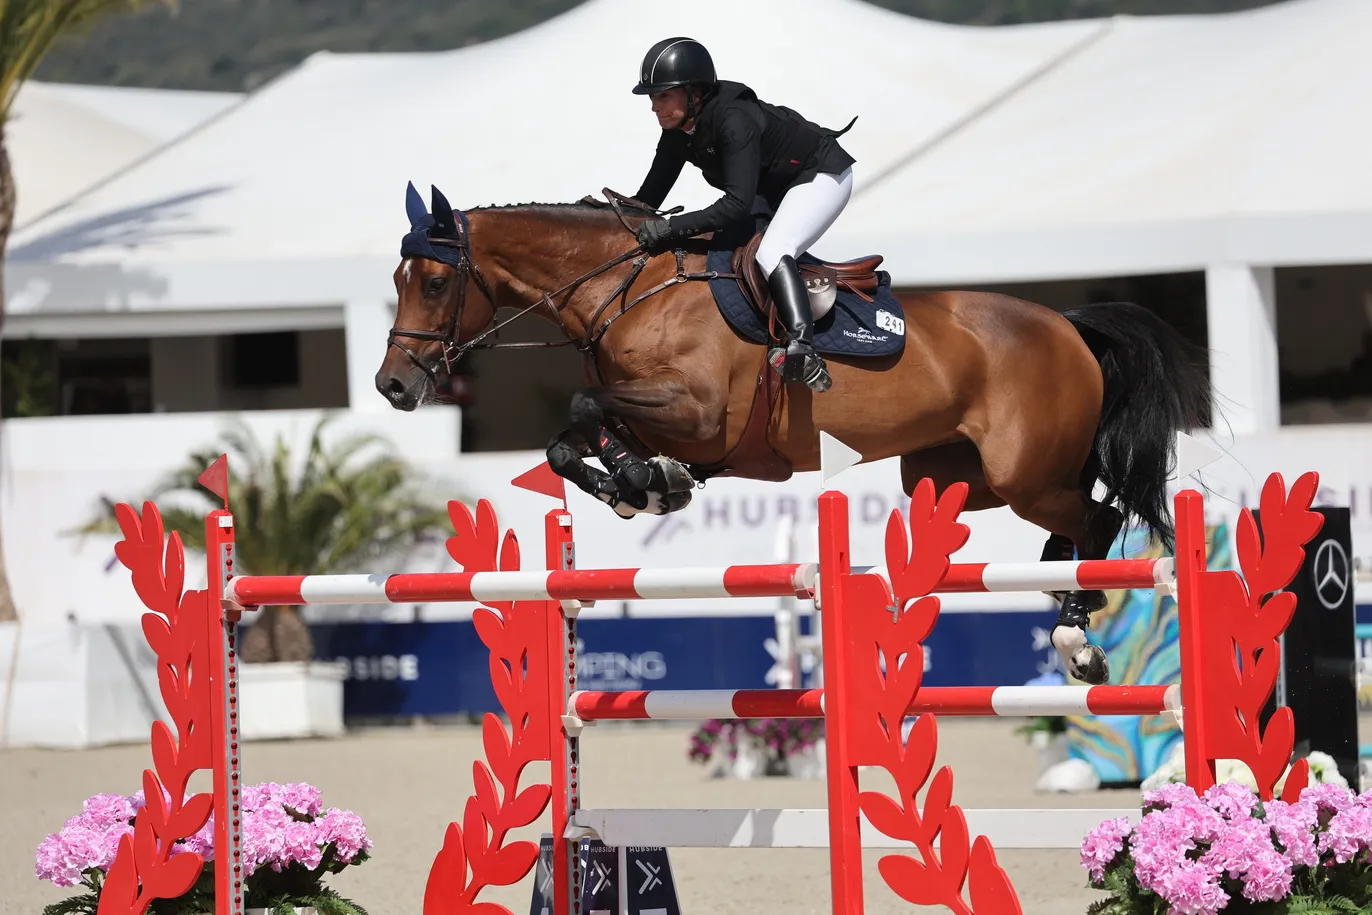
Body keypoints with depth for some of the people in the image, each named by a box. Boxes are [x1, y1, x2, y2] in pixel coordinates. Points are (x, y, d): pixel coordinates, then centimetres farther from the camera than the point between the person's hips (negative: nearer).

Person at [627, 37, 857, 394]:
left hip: (822, 176, -10)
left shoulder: (734, 120, -35)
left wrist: (673, 227, -45)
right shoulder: (677, 132, -9)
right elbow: (649, 197, -2)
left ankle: (804, 351, -43)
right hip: (776, 188, 10)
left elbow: (739, 203, -40)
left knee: (770, 252, -30)